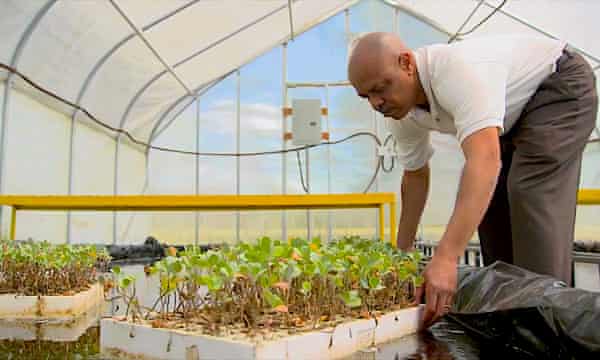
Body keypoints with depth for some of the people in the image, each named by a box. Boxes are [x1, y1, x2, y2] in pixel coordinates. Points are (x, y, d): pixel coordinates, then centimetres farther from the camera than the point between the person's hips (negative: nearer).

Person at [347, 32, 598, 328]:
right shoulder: (401, 114, -13)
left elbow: (486, 159, -51)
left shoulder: (456, 69, -40)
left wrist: (446, 257, -57)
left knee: (531, 193, -25)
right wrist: (402, 253, 4)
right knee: (487, 200, 3)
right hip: (517, 109, 8)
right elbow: (415, 175, 0)